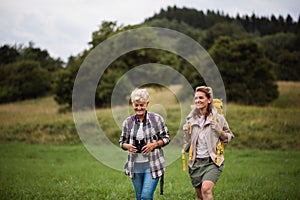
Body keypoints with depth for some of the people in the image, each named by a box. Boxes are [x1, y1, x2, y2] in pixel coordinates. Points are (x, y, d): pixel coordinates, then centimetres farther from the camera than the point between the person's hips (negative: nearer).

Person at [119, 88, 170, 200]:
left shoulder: (156, 119, -3)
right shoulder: (128, 122, 4)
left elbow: (166, 138, 3)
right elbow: (122, 142, 13)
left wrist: (154, 144, -15)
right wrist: (127, 146, -10)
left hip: (152, 164, -3)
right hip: (135, 165, 4)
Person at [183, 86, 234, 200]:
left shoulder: (218, 118, -2)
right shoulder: (191, 119, 8)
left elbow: (228, 138, 7)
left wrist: (220, 132, -12)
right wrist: (186, 133, -4)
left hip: (212, 161, -4)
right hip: (195, 162, 4)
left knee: (206, 189, -26)